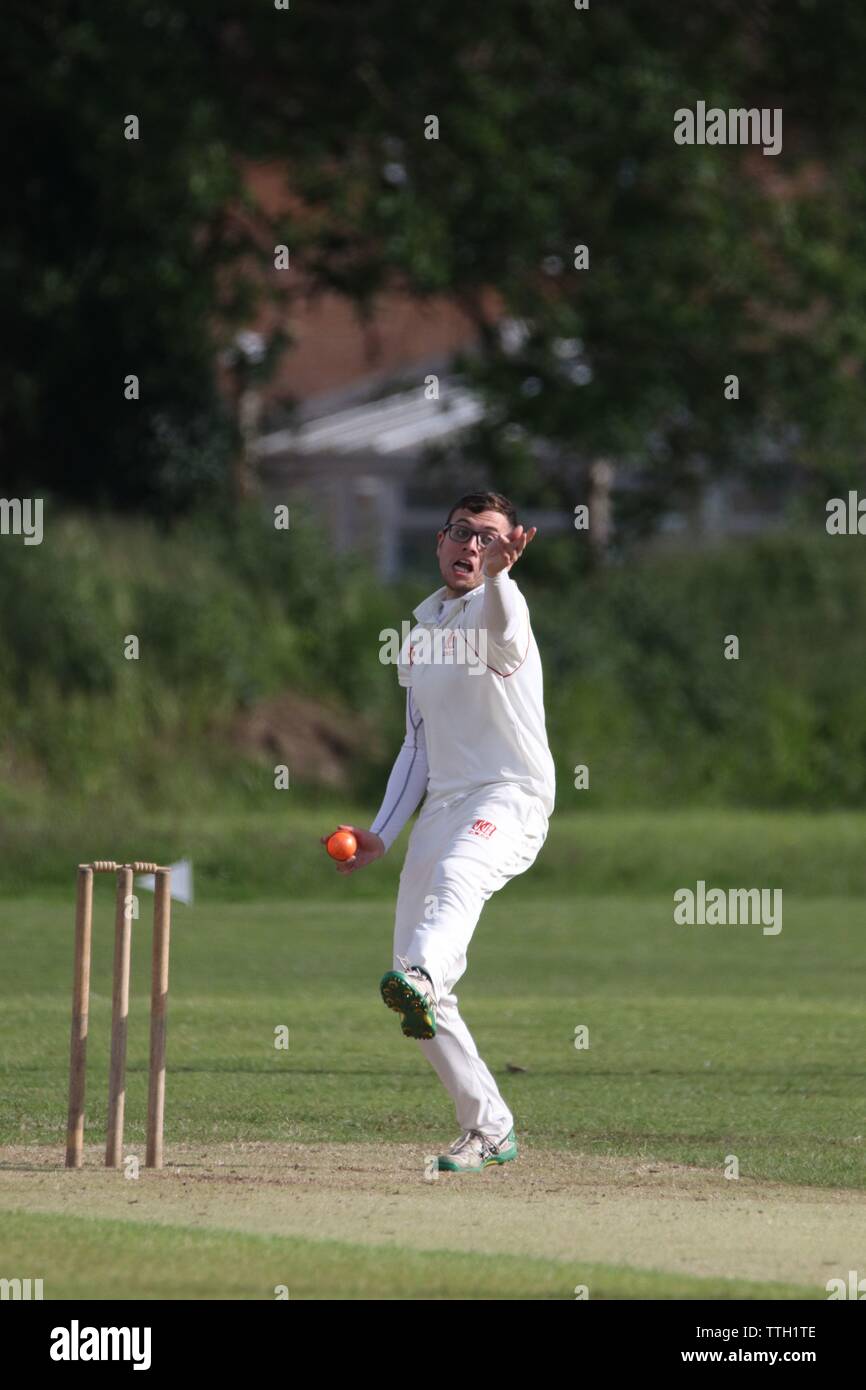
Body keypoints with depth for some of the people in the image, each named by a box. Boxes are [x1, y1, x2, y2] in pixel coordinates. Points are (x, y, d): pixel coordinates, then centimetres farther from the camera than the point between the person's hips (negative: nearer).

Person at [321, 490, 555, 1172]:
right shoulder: (421, 630, 22)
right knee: (420, 994, 2)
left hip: (510, 798, -8)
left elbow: (504, 645, -31)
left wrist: (499, 573, -51)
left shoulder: (498, 606, -4)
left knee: (457, 872, -41)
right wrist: (381, 834, 16)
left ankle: (420, 981, -70)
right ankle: (489, 1129, 10)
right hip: (441, 806, 8)